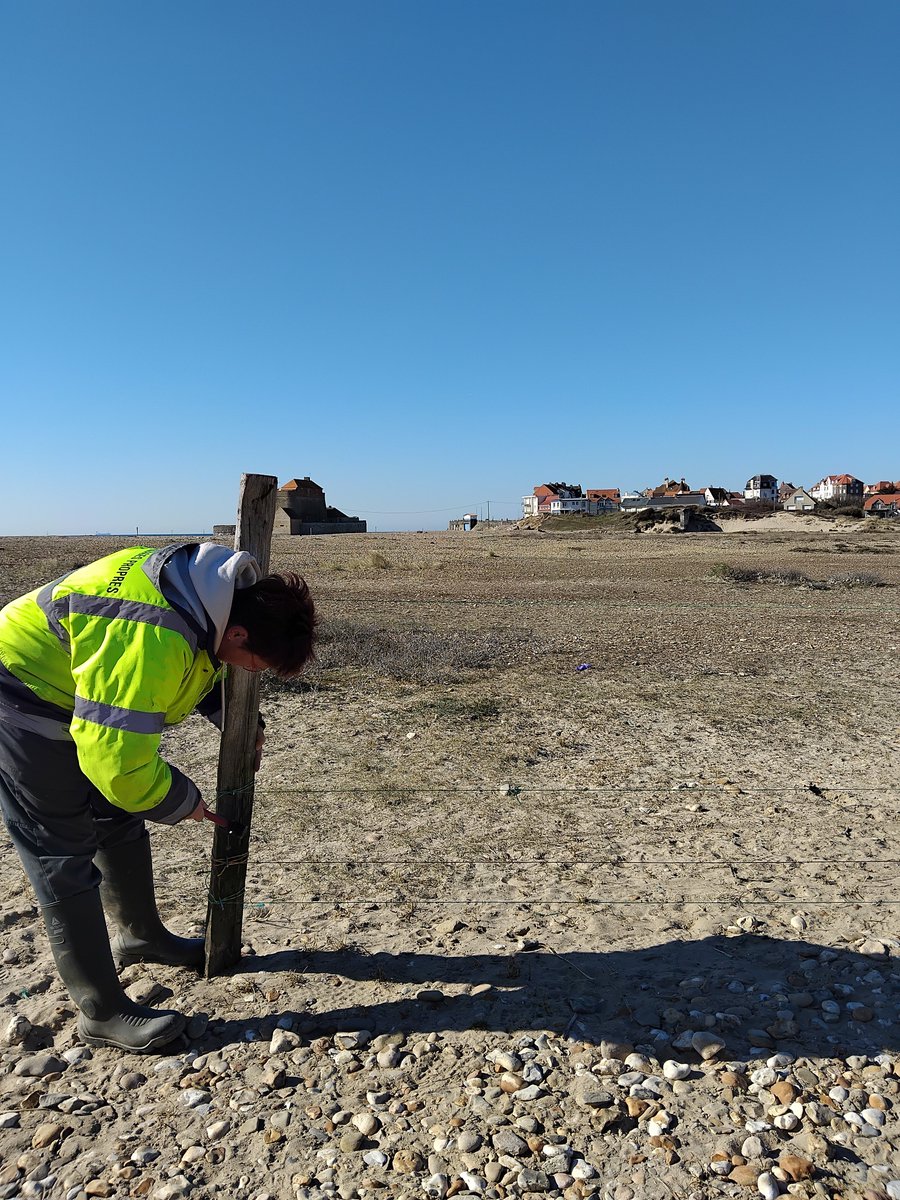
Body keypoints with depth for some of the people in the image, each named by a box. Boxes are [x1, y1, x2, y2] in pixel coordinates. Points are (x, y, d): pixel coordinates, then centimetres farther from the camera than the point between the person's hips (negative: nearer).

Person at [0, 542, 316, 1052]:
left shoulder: (222, 591, -9)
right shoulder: (154, 640, -39)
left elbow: (208, 664, 14)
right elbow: (117, 761, -33)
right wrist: (182, 801, -15)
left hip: (75, 692, 9)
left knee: (121, 823, 19)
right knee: (66, 859, -3)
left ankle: (141, 935, 38)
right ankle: (103, 1013, 9)